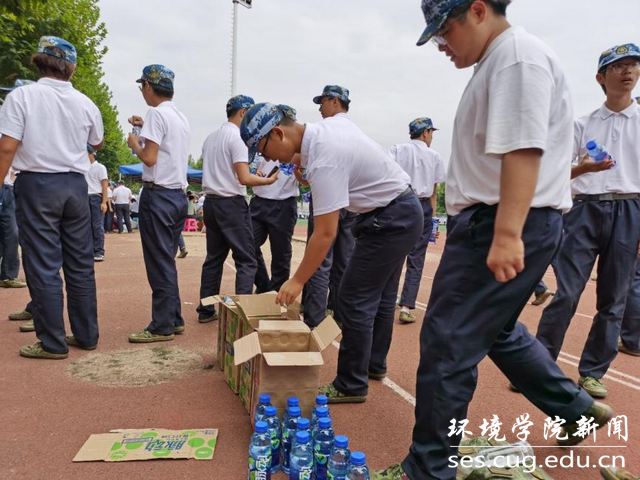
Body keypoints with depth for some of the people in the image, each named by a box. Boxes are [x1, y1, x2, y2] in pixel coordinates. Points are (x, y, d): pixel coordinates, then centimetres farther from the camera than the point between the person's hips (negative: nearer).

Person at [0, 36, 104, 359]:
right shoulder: (85, 103, 4)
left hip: (37, 184, -3)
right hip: (75, 185, 4)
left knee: (43, 265, 1)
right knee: (81, 264, 10)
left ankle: (53, 343, 6)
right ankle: (86, 335, 18)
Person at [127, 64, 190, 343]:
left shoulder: (157, 113, -10)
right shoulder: (181, 117, 16)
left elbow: (149, 158, -16)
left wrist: (134, 142, 1)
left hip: (158, 195, -8)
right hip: (179, 194, 9)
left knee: (159, 263, -3)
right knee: (167, 261, 14)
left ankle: (162, 327, 3)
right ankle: (175, 320, 19)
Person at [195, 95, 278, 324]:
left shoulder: (211, 137, 14)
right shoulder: (237, 137, -11)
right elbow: (244, 179, -19)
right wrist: (269, 180, -5)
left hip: (211, 201, 8)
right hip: (232, 203, -8)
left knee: (214, 258, 14)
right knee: (246, 260, -3)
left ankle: (205, 310, 19)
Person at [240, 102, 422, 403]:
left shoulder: (323, 161, -27)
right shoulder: (333, 122, -1)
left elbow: (325, 234, -26)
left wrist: (297, 281, -19)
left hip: (389, 220, -10)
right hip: (405, 211, 10)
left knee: (355, 300, -6)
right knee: (380, 295, 19)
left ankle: (351, 386, 6)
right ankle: (375, 363, 34)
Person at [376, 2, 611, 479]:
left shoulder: (518, 55, -11)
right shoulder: (498, 62, 21)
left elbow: (523, 150, -22)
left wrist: (506, 235, -27)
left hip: (506, 226, -11)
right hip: (497, 224, 11)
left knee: (447, 345, -6)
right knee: (495, 329, 22)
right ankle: (576, 409, 38)